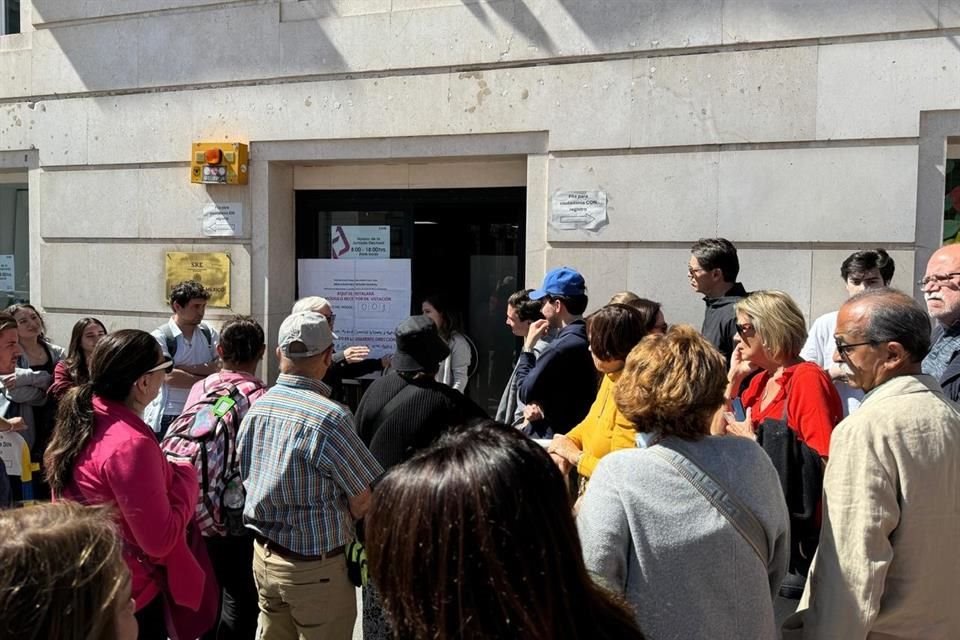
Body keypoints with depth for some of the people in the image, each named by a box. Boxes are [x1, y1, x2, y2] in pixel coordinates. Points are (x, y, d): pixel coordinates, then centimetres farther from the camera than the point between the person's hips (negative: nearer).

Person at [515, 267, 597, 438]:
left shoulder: (561, 347, -23)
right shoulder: (586, 339, 6)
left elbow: (526, 393, -11)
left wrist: (528, 347, -3)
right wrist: (535, 405, -4)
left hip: (550, 438, -8)